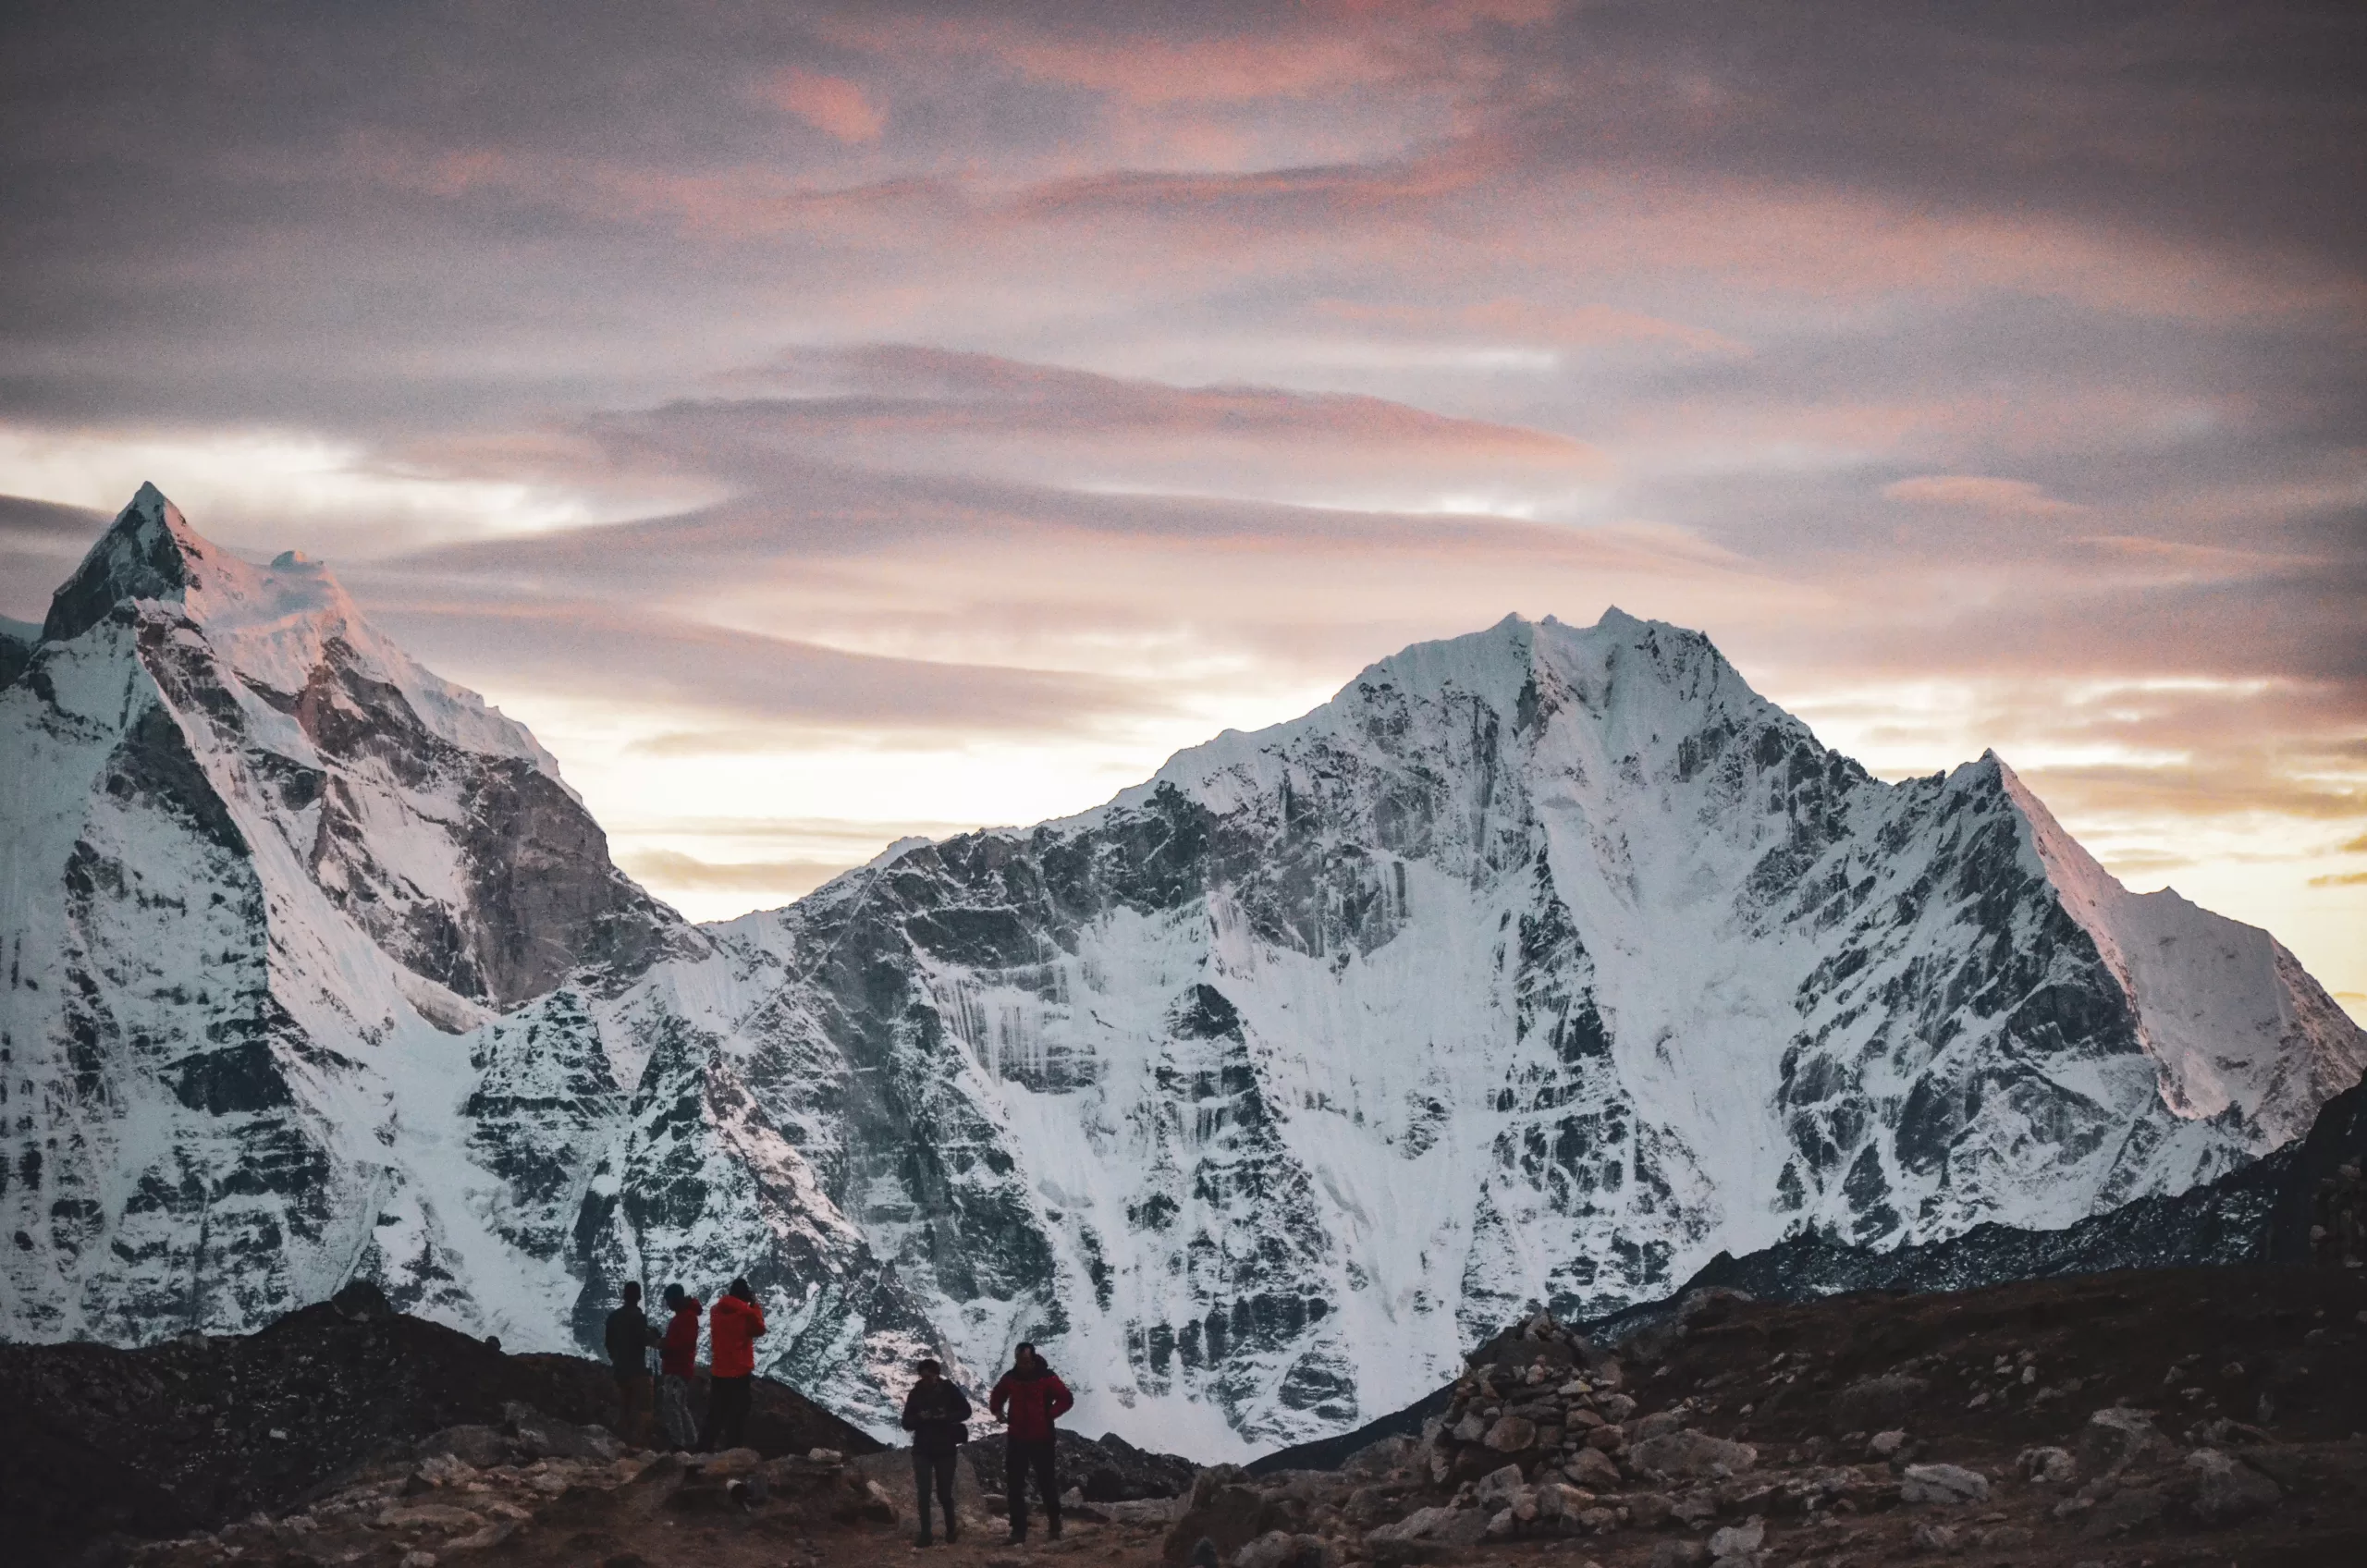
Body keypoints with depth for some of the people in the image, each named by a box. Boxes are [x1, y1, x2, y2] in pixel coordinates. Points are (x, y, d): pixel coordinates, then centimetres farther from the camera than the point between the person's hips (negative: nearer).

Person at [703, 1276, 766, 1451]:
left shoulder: (716, 1310, 4)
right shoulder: (746, 1312, -11)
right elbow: (759, 1329, 5)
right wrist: (754, 1305, 9)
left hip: (718, 1372, 5)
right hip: (740, 1371, -5)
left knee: (715, 1414, 11)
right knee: (737, 1414, 0)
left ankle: (706, 1448, 11)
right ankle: (734, 1448, -2)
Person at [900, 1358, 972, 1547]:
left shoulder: (949, 1391, -5)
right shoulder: (915, 1394, -1)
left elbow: (966, 1411, 1)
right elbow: (906, 1423, 1)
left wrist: (947, 1417, -17)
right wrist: (919, 1418, -21)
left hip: (945, 1449, -1)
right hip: (922, 1450, 1)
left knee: (944, 1493, 5)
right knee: (923, 1494, -5)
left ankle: (951, 1529, 26)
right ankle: (925, 1535, -3)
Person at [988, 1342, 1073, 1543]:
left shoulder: (1046, 1377, -10)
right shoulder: (1010, 1378, 2)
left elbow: (1066, 1399, -10)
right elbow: (997, 1396, 20)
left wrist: (1049, 1415, -18)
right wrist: (997, 1410, 1)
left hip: (1041, 1439, -4)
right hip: (1017, 1439, 4)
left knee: (1046, 1483, 5)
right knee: (1014, 1486, 2)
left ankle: (1054, 1525, 20)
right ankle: (1018, 1530, 7)